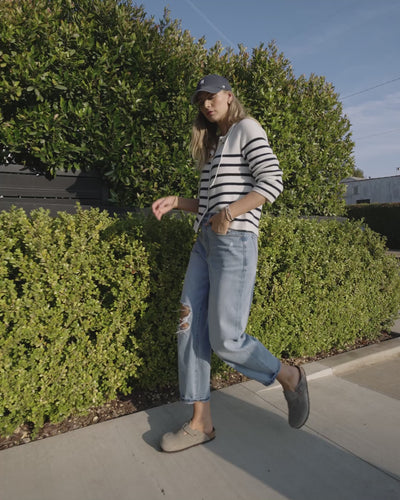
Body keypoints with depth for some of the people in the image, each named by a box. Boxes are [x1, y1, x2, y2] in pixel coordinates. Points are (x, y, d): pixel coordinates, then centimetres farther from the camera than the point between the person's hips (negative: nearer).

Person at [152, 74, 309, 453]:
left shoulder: (247, 128, 3)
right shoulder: (214, 145, 26)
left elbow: (272, 181, -12)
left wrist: (229, 214, -23)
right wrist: (175, 202, 10)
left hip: (235, 241, -8)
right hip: (205, 242, 8)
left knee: (225, 340, -7)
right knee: (190, 330, 1)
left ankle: (289, 377, 20)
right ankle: (200, 423, 13)